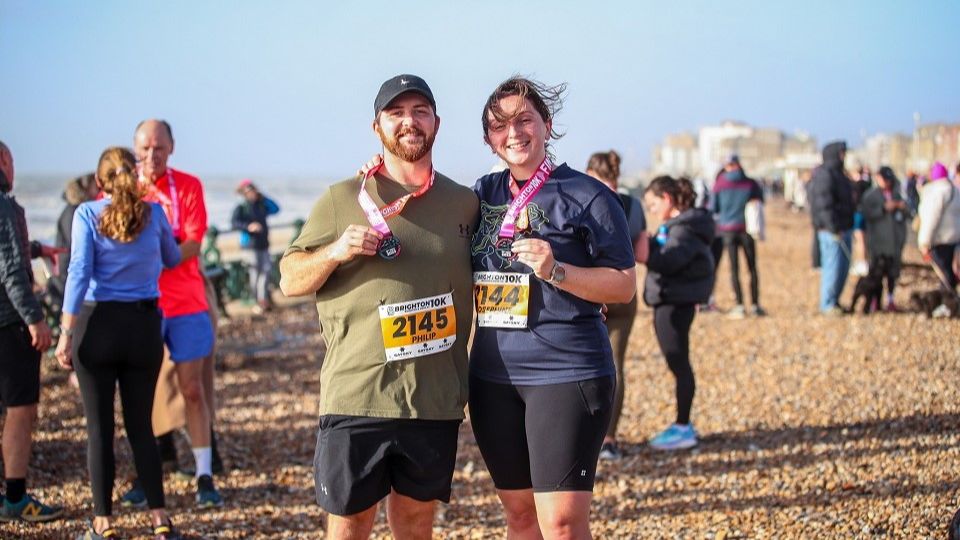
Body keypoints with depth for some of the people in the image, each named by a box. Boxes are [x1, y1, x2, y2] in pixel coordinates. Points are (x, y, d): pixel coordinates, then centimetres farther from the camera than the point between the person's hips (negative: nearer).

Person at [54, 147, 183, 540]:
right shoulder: (153, 213, 2)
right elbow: (172, 260, 18)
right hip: (144, 326, 2)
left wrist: (66, 333, -12)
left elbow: (79, 272, -13)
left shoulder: (87, 214, -5)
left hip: (98, 324, -2)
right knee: (140, 426, 11)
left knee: (99, 428, 6)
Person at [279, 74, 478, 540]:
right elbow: (289, 280, 4)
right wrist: (335, 252, -14)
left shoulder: (464, 203, 9)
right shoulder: (341, 199, 3)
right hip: (356, 395, -2)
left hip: (436, 399, 2)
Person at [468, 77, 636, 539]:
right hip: (493, 375, 6)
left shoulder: (587, 196, -4)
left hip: (567, 374, -5)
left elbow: (625, 286, -4)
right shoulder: (483, 195, 11)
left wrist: (556, 271, -20)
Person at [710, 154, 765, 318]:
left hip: (727, 229, 0)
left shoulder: (719, 185, -4)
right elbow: (760, 202, 4)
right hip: (746, 229, 0)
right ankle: (755, 305, 8)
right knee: (752, 268, 8)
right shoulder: (750, 183, -4)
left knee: (734, 269, 4)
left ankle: (740, 306, -1)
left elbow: (713, 209, 0)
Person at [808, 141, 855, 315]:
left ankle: (835, 301, 23)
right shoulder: (824, 175, -14)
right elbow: (824, 204, -20)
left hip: (843, 228, 10)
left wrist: (847, 227, 20)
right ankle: (827, 305, 1)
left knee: (843, 267, 13)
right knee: (833, 267, -7)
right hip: (831, 230, -10)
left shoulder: (838, 173, 18)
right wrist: (834, 229, -22)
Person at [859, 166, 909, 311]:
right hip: (877, 240, -4)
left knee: (892, 272, 6)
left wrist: (903, 207, -5)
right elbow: (866, 214, -11)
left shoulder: (896, 194, 13)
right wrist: (884, 208, -18)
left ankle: (890, 300, 16)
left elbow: (907, 216, 16)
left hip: (895, 240, 4)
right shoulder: (870, 195, 0)